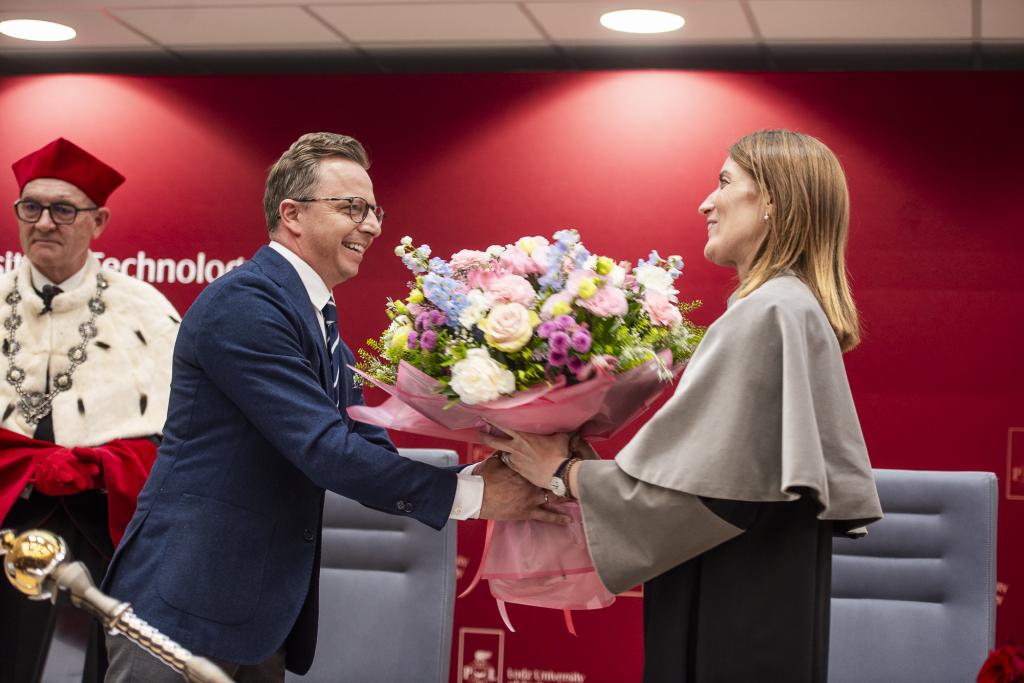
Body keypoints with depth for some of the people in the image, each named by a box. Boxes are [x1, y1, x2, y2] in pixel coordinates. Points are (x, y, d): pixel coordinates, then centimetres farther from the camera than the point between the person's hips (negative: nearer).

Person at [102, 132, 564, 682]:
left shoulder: (323, 325, 15)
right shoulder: (243, 302, -15)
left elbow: (370, 453, 9)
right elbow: (326, 450, -22)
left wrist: (489, 477, -6)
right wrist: (469, 493, -18)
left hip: (262, 617, 9)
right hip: (185, 605, -9)